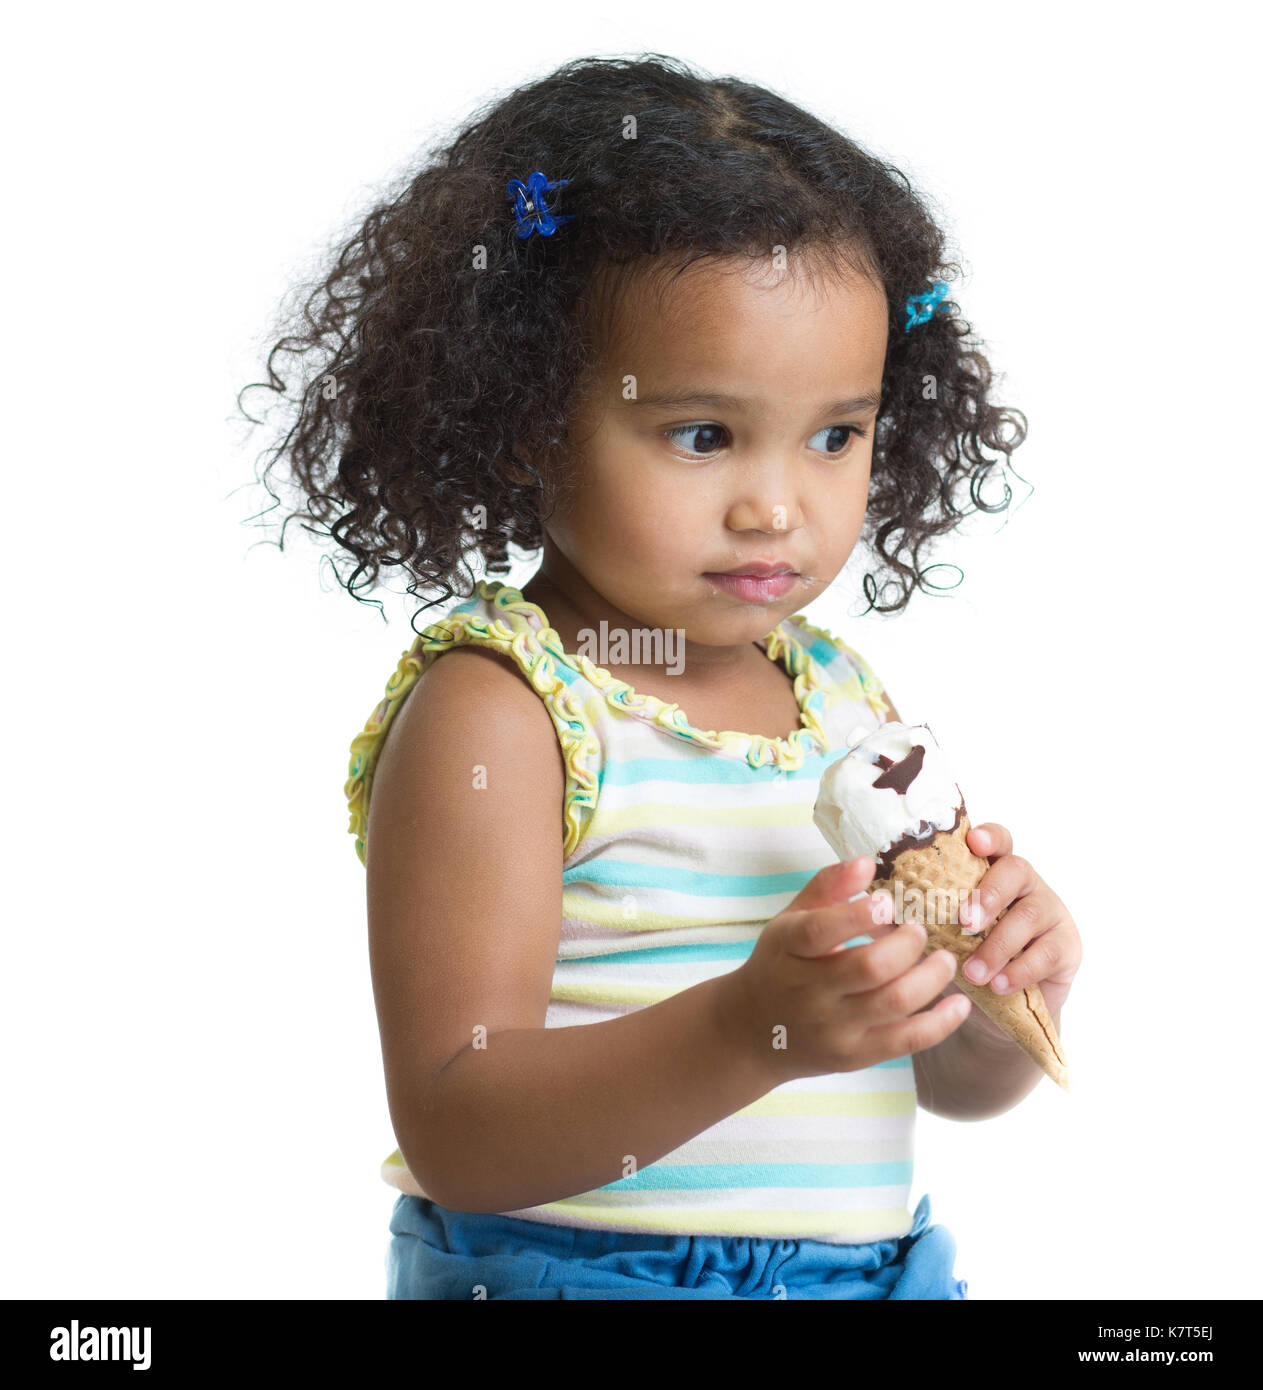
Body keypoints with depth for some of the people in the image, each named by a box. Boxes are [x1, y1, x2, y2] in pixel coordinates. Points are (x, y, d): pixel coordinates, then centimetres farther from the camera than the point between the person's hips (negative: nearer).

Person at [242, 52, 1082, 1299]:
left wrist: (1006, 984, -11)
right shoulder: (493, 713, -17)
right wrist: (744, 1032, -35)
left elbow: (954, 1083, 9)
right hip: (563, 1271, -6)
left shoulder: (842, 694, 2)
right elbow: (456, 1138, -23)